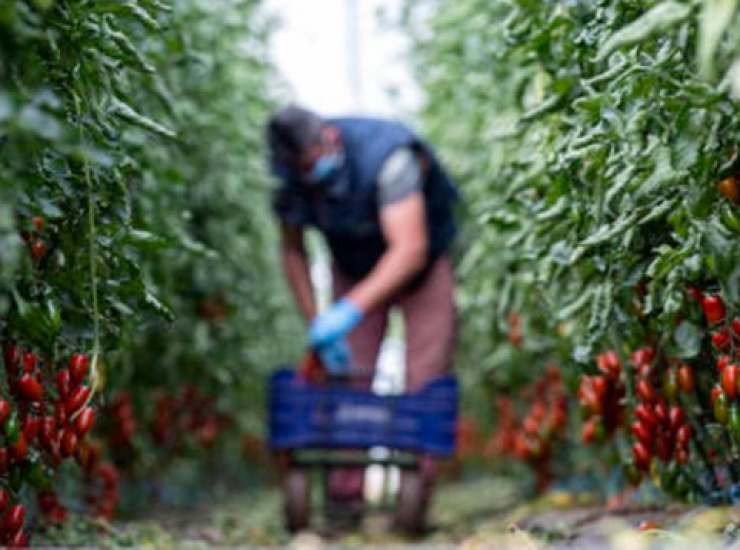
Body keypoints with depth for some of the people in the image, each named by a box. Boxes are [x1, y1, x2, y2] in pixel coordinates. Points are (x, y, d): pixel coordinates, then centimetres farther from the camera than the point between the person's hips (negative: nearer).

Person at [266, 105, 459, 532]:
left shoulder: (387, 156, -36)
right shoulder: (294, 181, -20)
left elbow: (410, 250, -42)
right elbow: (293, 251, -4)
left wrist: (351, 311, -50)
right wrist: (315, 322, -14)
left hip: (421, 262, -3)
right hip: (355, 267, 4)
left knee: (426, 381, -11)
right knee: (347, 375, -9)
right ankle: (346, 494, -6)